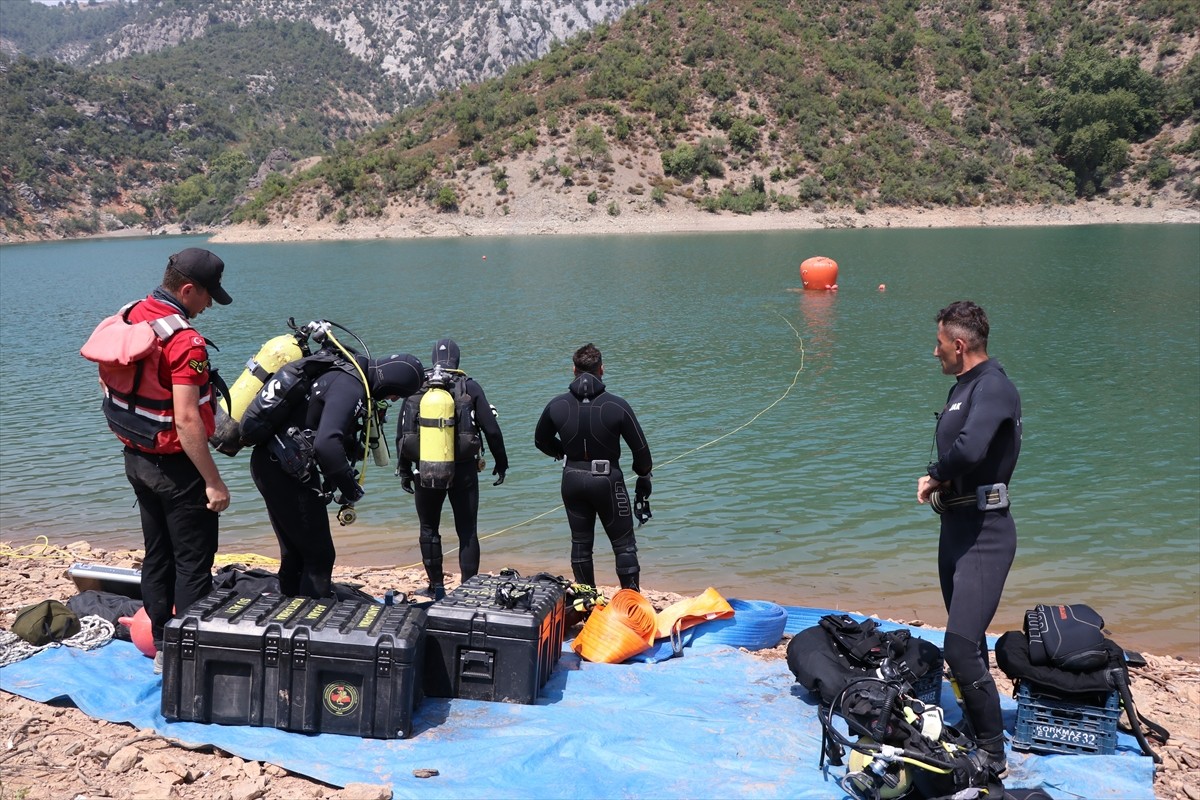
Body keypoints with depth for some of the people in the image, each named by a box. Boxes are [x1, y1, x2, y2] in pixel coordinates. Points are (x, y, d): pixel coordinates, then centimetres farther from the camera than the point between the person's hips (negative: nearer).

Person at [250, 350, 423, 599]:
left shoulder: (345, 373, 12)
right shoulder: (351, 387, -21)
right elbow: (327, 443, -33)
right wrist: (350, 488, -20)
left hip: (269, 463, 10)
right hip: (284, 469, -10)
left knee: (295, 552, 21)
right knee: (319, 555, -1)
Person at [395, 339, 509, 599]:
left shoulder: (416, 389, 3)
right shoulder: (470, 387, -2)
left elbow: (401, 434, 3)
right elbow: (492, 430, -4)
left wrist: (404, 470, 13)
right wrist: (501, 463, 7)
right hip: (463, 470, -1)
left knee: (429, 529, 15)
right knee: (467, 531, 7)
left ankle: (437, 587, 19)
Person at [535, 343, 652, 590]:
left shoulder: (557, 405, -4)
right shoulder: (617, 405, -14)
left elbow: (541, 441, 11)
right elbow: (640, 448, -7)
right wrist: (644, 477, 9)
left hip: (572, 480, 3)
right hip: (608, 481, -3)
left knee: (580, 543, 15)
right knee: (624, 544, 7)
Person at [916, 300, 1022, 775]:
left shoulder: (993, 386, -16)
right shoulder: (962, 387, 15)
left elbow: (969, 450, -33)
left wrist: (936, 476, -13)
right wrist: (936, 479, -2)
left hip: (984, 532, -10)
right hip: (956, 526, 10)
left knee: (961, 648, -14)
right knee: (967, 643, 18)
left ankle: (992, 755, -1)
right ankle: (974, 730, 31)